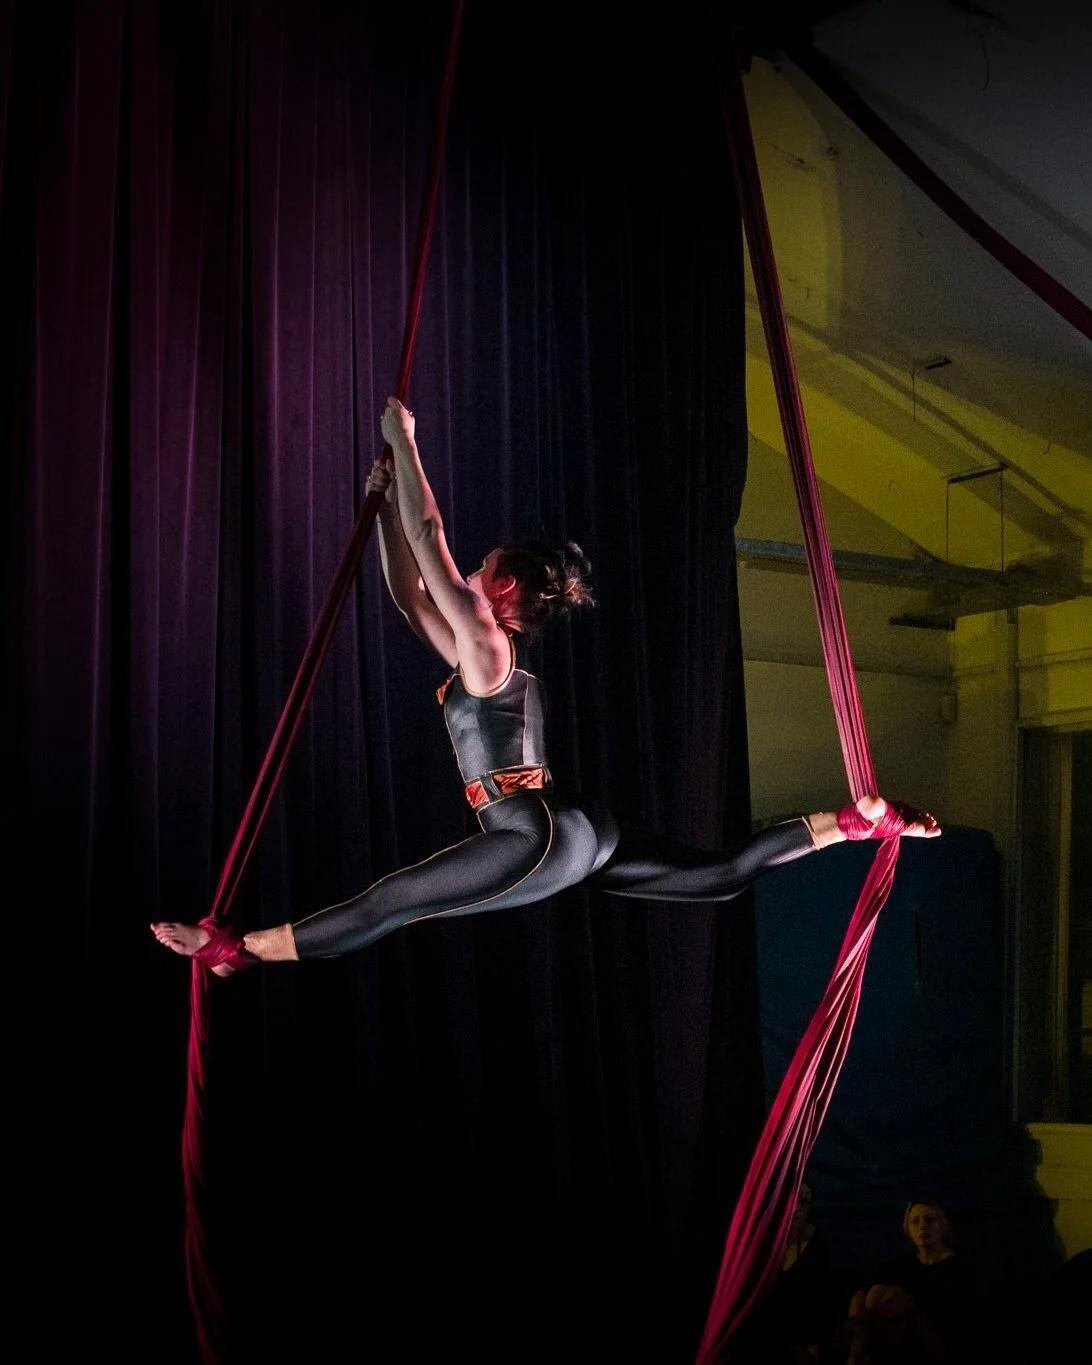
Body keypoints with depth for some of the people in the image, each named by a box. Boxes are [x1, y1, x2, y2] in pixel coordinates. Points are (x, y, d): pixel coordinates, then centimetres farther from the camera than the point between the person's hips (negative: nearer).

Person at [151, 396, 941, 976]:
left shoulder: (485, 647, -5)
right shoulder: (482, 657, 19)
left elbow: (430, 541, -8)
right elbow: (408, 592, 27)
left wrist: (402, 443, -4)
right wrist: (384, 506, 22)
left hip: (542, 840, -10)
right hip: (582, 833, 10)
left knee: (385, 906, -13)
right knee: (724, 874, 14)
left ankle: (237, 949, -14)